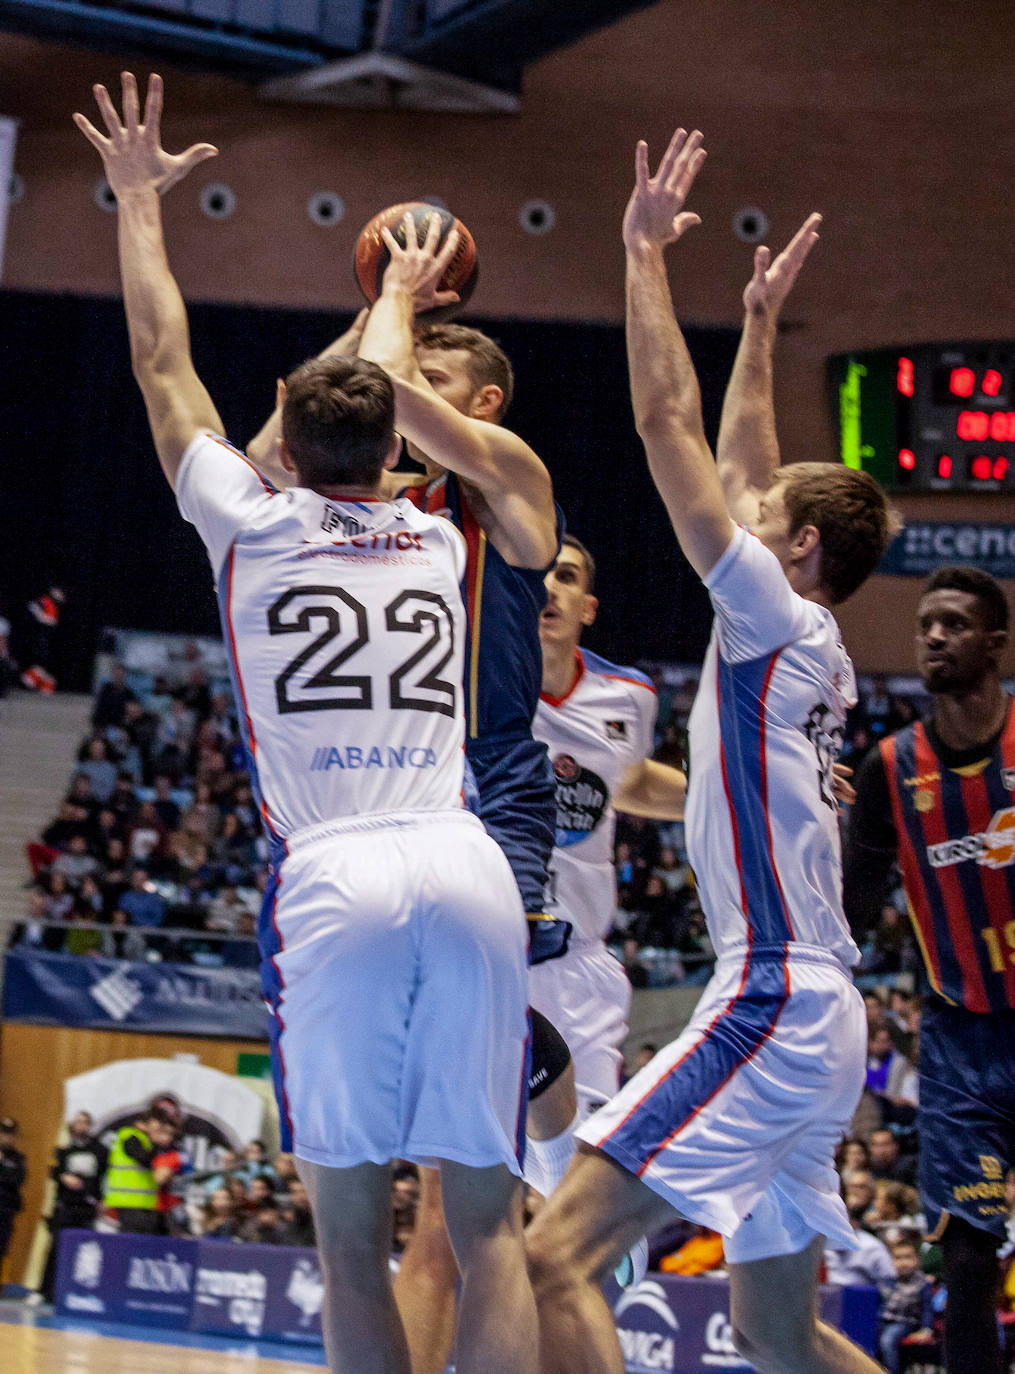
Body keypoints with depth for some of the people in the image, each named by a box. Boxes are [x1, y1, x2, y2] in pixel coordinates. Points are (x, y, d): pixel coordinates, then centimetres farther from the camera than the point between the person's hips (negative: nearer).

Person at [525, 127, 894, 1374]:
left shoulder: (774, 613, -6)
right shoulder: (811, 648, 17)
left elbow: (669, 425, -9)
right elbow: (739, 463, 32)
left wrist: (646, 253, -2)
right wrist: (760, 324, 39)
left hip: (772, 1008, -10)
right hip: (811, 1022, 10)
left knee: (555, 1258, -19)